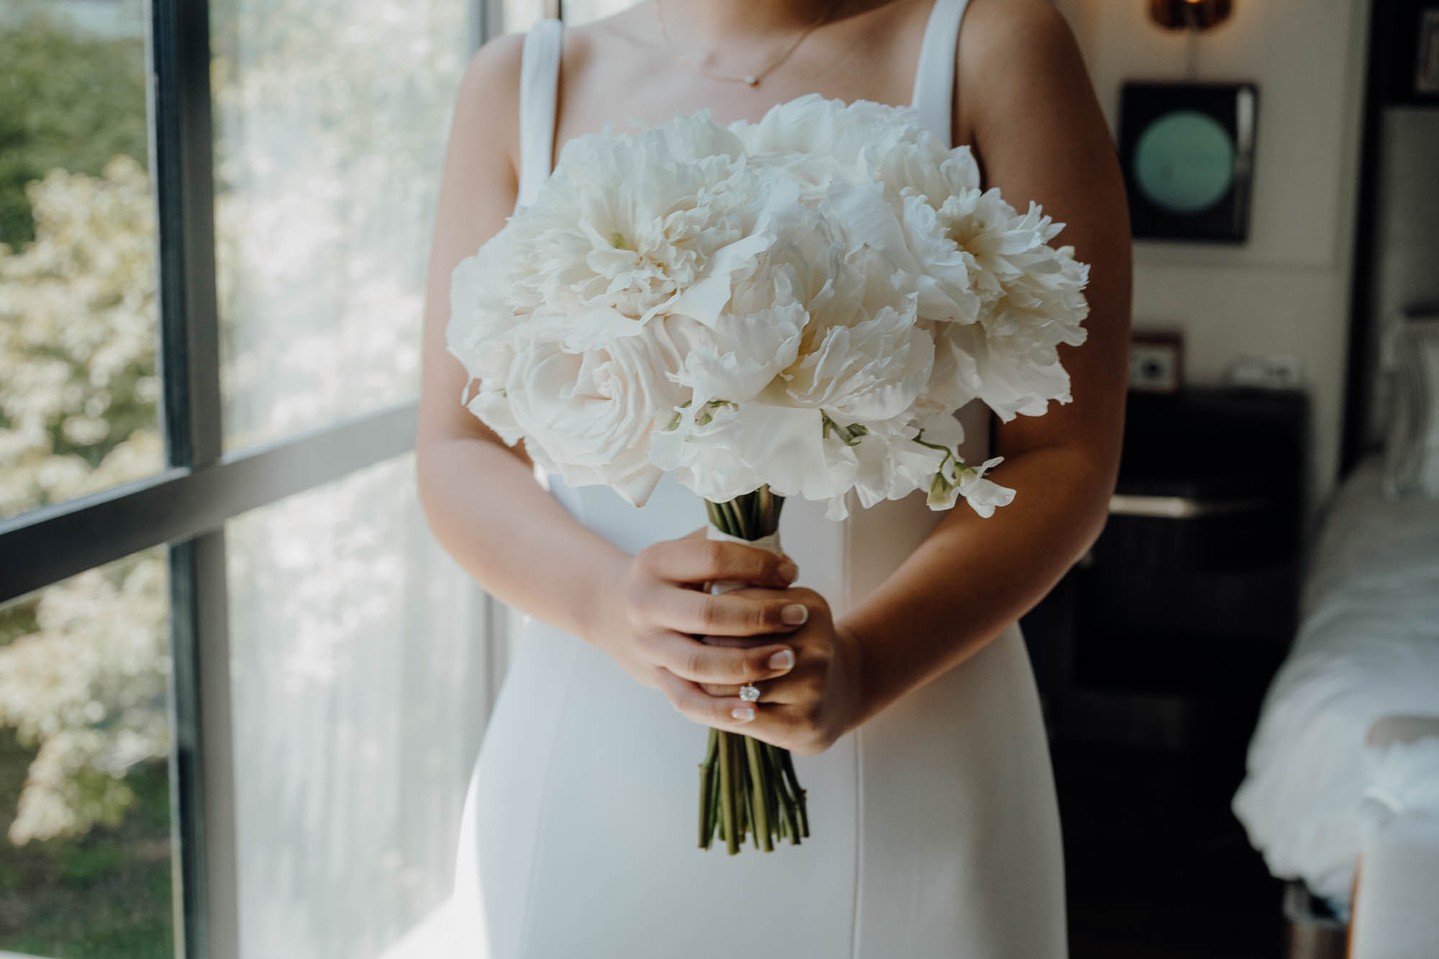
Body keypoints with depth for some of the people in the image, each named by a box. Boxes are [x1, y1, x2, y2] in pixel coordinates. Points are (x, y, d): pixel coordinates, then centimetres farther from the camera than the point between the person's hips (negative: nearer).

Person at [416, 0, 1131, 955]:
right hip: (585, 783, 2)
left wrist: (863, 666, -24)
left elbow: (1068, 461, -9)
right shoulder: (519, 83, 2)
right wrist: (611, 603, -21)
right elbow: (457, 459, -1)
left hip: (906, 793, -1)